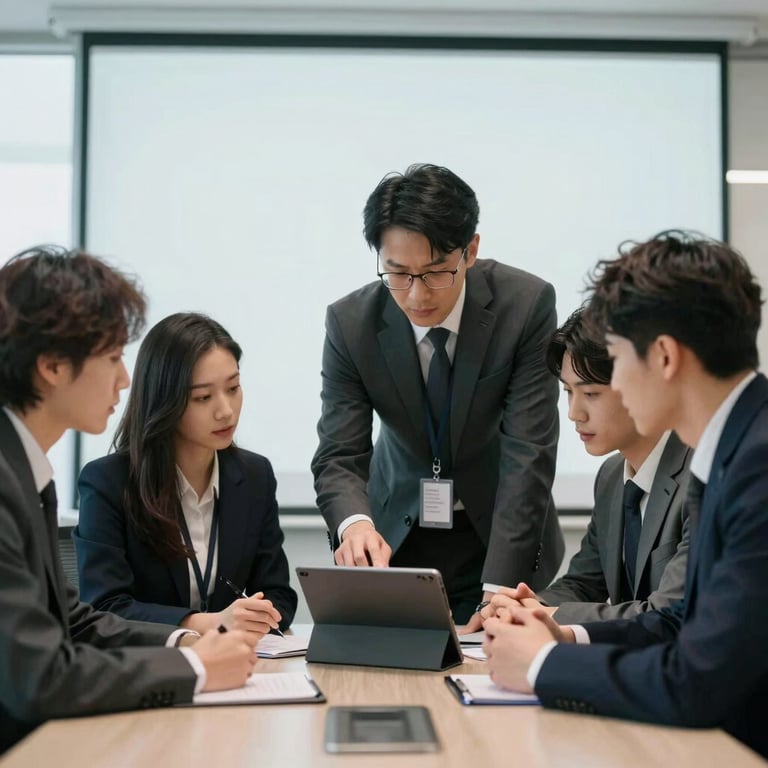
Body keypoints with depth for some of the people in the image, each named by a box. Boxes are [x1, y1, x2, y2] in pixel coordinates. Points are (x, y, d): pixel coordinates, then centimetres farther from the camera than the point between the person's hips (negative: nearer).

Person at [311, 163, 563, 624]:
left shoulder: (527, 305, -21)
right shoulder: (350, 323, -16)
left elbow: (528, 454, -24)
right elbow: (339, 455, -16)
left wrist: (497, 589, -32)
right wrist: (354, 523, -40)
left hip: (500, 537, -1)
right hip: (396, 538, 2)